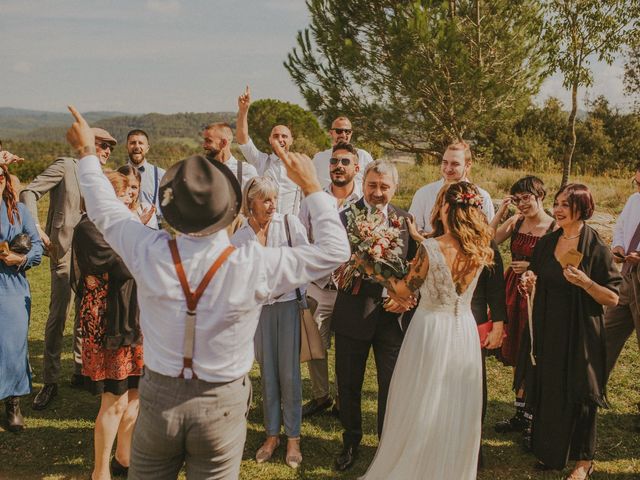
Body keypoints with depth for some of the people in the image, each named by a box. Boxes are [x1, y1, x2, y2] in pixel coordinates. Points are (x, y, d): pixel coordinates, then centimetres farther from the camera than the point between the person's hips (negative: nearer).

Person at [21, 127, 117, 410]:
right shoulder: (66, 166, -2)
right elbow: (29, 192, -7)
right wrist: (36, 229, -15)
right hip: (65, 250, -6)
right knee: (58, 315, -6)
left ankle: (81, 370, 25)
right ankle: (50, 382, 4)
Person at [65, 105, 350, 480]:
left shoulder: (150, 253, -17)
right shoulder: (255, 266, -22)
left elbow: (105, 210, 4)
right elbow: (335, 250, -9)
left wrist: (87, 152, 19)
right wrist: (311, 186, -4)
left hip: (158, 397, 2)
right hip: (221, 406, -1)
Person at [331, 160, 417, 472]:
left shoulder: (405, 220, 3)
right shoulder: (346, 216, -6)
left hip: (393, 315, 1)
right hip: (353, 315, -1)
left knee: (392, 386, 9)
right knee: (349, 385, 15)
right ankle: (351, 442, 38)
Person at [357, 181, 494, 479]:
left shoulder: (430, 248, -20)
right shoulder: (480, 251, -5)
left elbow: (403, 292, -10)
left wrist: (373, 271, 2)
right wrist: (422, 240, 17)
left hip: (431, 330, -4)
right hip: (464, 331, 5)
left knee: (421, 407, 12)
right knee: (457, 410, 19)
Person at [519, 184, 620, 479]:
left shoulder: (597, 249, -11)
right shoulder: (546, 243, 4)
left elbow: (613, 299, -11)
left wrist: (585, 282, -26)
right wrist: (529, 283, -8)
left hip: (579, 334, -5)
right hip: (545, 331, 5)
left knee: (578, 396, 5)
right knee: (546, 391, 13)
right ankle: (548, 448, 32)